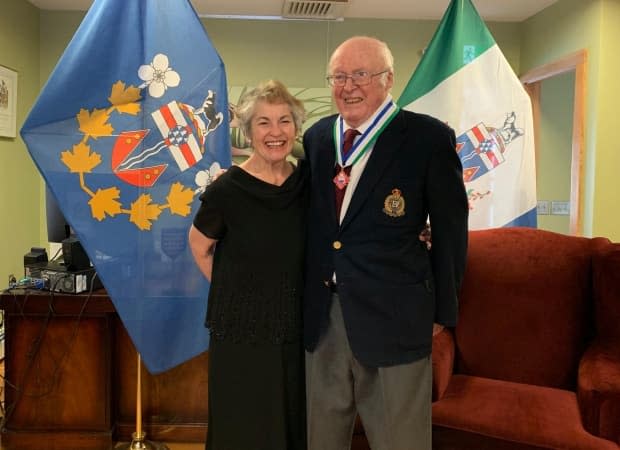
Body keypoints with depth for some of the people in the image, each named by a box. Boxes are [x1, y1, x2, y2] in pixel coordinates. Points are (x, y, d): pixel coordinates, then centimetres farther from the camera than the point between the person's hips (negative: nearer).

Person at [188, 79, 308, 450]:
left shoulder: (305, 183, -2)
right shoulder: (227, 189, -15)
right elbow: (200, 247, 1)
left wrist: (286, 293, 7)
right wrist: (236, 291, 1)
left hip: (294, 328, 4)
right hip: (241, 331, -4)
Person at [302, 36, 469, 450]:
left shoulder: (429, 138, -8)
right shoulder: (316, 136, 7)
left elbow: (450, 231, -4)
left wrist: (442, 311, 0)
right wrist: (303, 296, 12)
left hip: (392, 315, -4)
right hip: (322, 313, 5)